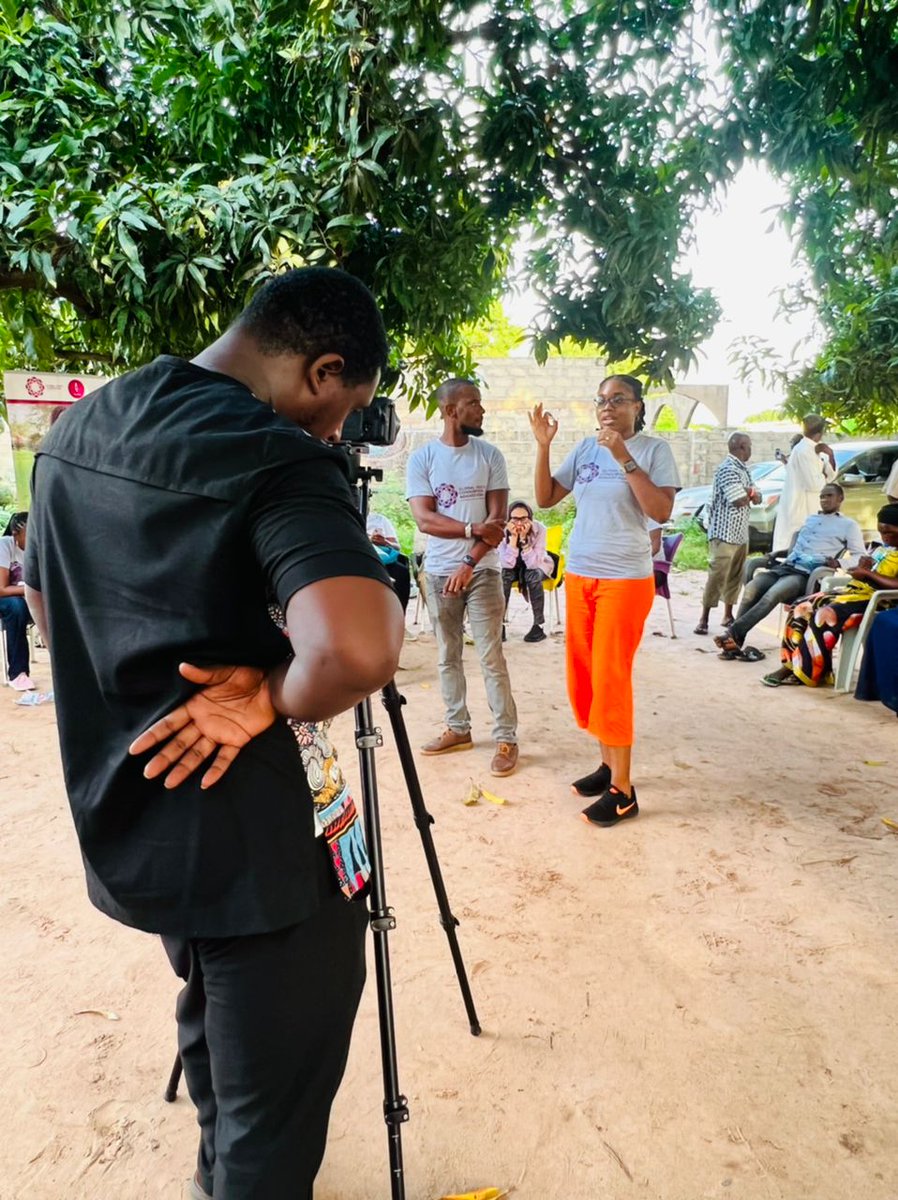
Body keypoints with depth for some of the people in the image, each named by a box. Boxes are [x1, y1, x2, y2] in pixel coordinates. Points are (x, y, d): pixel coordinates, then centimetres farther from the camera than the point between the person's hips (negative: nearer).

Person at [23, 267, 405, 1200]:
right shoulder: (278, 458, -22)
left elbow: (44, 601, 17)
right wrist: (270, 694, -16)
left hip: (120, 817, 9)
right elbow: (355, 654, -36)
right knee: (273, 1113, 12)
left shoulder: (74, 429, 5)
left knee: (213, 1013, 32)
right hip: (235, 838, -9)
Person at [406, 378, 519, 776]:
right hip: (438, 572, 2)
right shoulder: (422, 458, 0)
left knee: (491, 657, -2)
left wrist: (469, 563, -15)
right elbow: (424, 519, -9)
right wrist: (473, 528, -19)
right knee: (448, 655, 10)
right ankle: (458, 727, 24)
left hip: (482, 571, -1)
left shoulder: (490, 455, 1)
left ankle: (506, 738, 5)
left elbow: (498, 518, -5)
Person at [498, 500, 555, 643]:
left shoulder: (539, 529, -26)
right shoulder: (504, 530, -22)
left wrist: (524, 538, -40)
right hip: (516, 567, 1)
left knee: (533, 576, -34)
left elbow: (533, 564, -33)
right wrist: (513, 537, -37)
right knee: (503, 575, -30)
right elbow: (507, 564, -30)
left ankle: (538, 625, -24)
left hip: (538, 565, -1)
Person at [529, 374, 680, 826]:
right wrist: (543, 446, -3)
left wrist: (624, 457, -20)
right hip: (578, 575, 6)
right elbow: (545, 499, 7)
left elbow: (661, 511, -16)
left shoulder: (654, 449, -4)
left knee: (610, 678, -7)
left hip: (625, 579, -6)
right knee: (583, 675, 9)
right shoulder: (585, 449, 9)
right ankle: (608, 762, 24)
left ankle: (622, 790, 2)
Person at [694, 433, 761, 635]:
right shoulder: (728, 469, -15)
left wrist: (749, 492, -8)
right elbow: (740, 501, -21)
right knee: (717, 576, -9)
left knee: (735, 576, 12)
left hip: (741, 533, 9)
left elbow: (757, 498, 15)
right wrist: (749, 493, 1)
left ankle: (728, 615, 21)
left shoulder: (744, 470, 16)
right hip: (725, 533, -9)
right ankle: (704, 619, -4)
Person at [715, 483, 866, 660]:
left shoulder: (849, 525, 13)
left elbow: (859, 556, 4)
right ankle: (735, 641, -31)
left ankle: (733, 633, -40)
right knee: (751, 588, -26)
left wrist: (838, 563, -16)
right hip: (785, 566, 5)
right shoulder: (811, 519, 31)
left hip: (807, 574, -5)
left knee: (772, 595, -35)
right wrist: (775, 554, 21)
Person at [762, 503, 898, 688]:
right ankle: (790, 664, -11)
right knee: (802, 608, -5)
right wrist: (861, 568, -1)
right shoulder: (881, 549, 22)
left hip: (872, 599, -9)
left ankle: (806, 672, -22)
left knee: (824, 616, -31)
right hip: (853, 591, 9)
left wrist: (867, 573, -16)